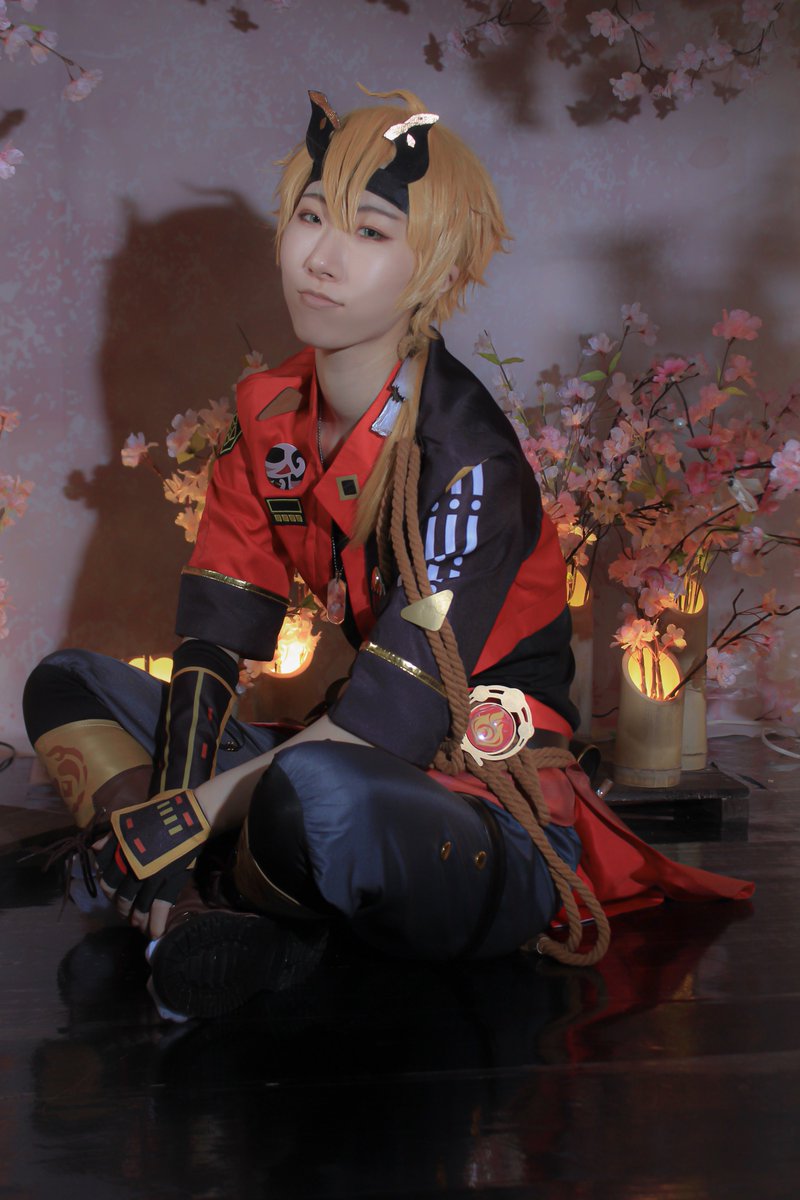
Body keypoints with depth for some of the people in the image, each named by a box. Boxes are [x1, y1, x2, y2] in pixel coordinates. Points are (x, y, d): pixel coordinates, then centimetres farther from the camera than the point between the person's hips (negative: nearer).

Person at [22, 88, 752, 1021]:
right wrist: (172, 800, -15)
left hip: (493, 829, -8)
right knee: (67, 684, 7)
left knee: (319, 791, -42)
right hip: (361, 776, 8)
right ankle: (229, 922, -17)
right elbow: (215, 639, 1)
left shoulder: (464, 454, -18)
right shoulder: (271, 413, 4)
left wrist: (181, 821, -21)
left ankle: (221, 901, -7)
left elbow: (394, 717, -24)